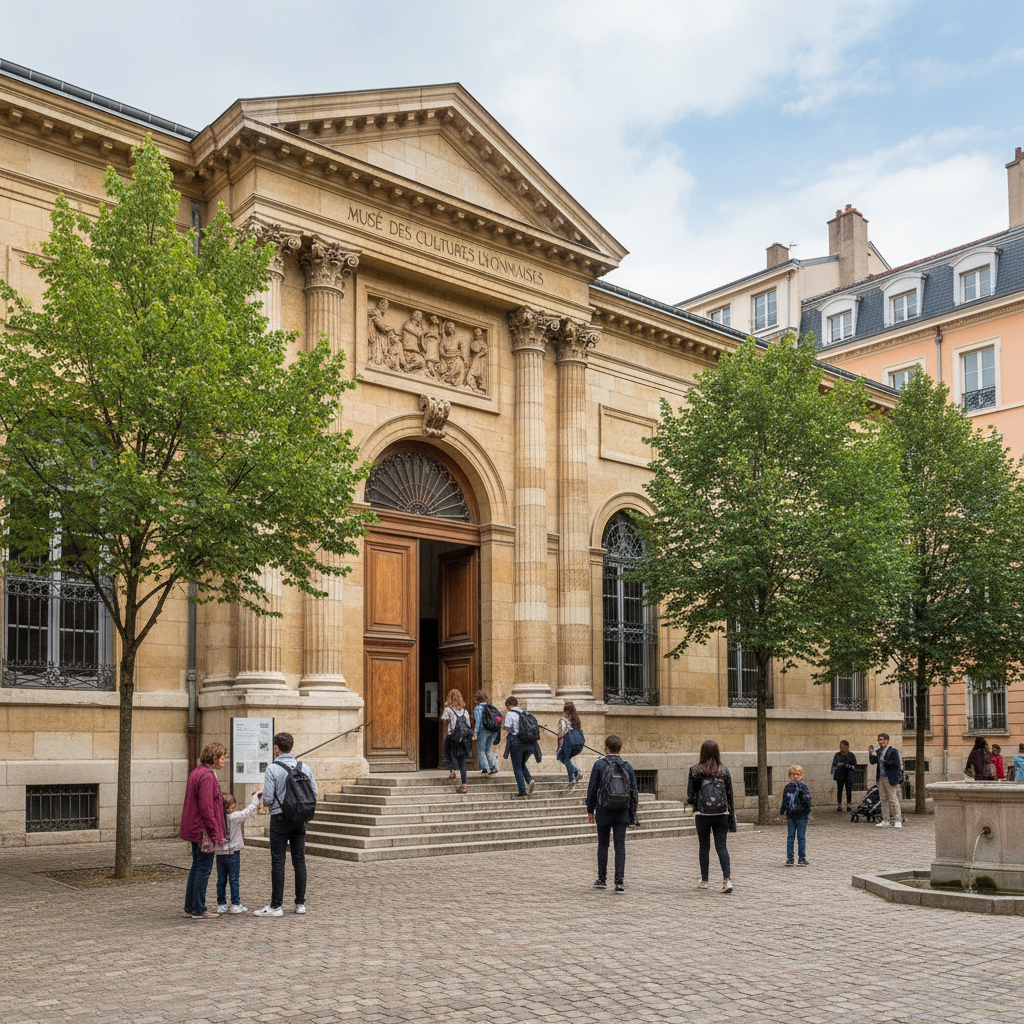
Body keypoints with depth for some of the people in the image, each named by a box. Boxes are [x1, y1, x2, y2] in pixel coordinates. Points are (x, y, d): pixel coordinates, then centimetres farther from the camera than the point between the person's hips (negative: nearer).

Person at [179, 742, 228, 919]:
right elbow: (206, 807, -22)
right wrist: (215, 832, -18)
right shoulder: (207, 776, -18)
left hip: (194, 829, 10)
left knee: (197, 867, 16)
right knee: (204, 868, -2)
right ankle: (199, 910, 3)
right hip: (204, 830, -10)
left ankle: (190, 908, 21)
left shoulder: (197, 772, 14)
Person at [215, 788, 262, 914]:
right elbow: (250, 810, -13)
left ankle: (221, 905, 17)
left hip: (220, 854, 4)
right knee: (234, 880, 4)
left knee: (221, 880, 12)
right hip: (233, 853, -4)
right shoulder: (235, 817, -16)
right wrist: (256, 796, -2)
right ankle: (235, 905, 10)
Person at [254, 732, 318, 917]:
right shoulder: (304, 767, 2)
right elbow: (314, 792, 5)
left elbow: (268, 798, -15)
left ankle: (276, 906, 2)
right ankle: (300, 903, 13)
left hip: (280, 818, -4)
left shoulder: (272, 768, -11)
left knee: (278, 862, -1)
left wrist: (266, 803, 8)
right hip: (299, 818, 4)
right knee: (299, 860, 9)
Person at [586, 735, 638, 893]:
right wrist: (633, 814, 12)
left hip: (603, 812, -1)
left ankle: (602, 879, 18)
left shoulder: (599, 764, -4)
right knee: (620, 846, 2)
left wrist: (590, 809, 7)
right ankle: (620, 881, -4)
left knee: (603, 845, 12)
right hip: (622, 813, 1)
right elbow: (634, 792, 5)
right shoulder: (627, 766, 3)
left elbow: (592, 789, -3)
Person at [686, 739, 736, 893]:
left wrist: (691, 800, 18)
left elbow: (690, 796, -6)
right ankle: (727, 879, -10)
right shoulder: (724, 771, 1)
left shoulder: (695, 770, -6)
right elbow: (730, 796, 3)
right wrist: (732, 821, 8)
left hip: (702, 815, -1)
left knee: (704, 847, 10)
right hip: (721, 815, 1)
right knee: (721, 846, 4)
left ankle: (704, 880, 18)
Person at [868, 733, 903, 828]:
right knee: (883, 800, 8)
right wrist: (871, 753, 1)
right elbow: (872, 762, 13)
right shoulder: (879, 751, 15)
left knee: (893, 799, -5)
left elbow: (896, 763, -14)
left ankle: (898, 821, 1)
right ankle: (885, 821, 13)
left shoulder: (893, 751, -5)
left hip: (890, 779, -7)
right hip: (881, 779, 7)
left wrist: (884, 762, -18)